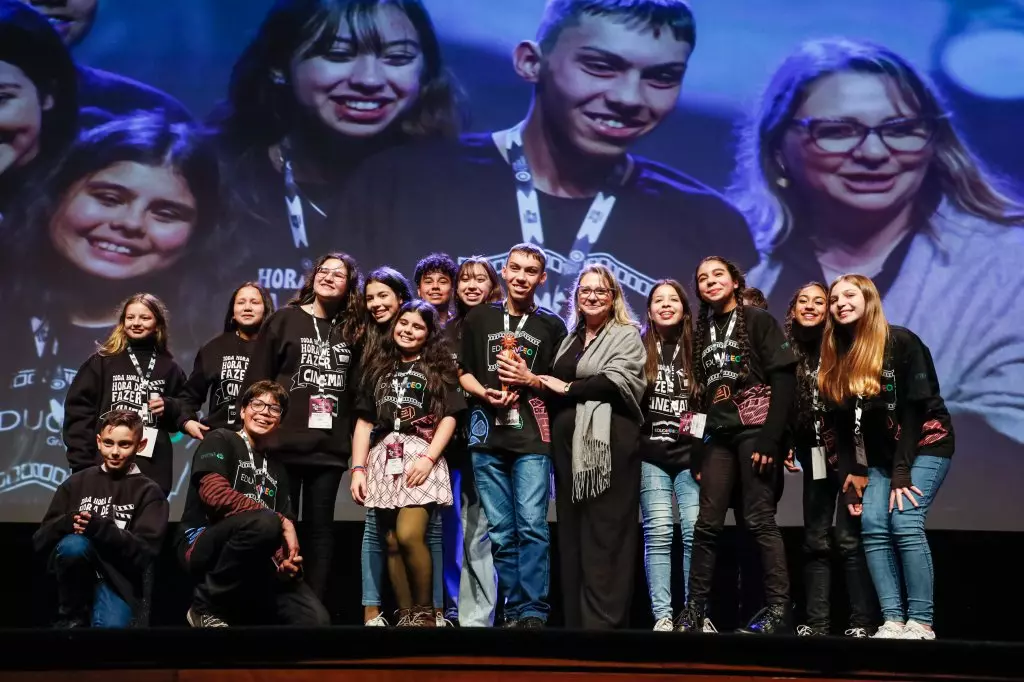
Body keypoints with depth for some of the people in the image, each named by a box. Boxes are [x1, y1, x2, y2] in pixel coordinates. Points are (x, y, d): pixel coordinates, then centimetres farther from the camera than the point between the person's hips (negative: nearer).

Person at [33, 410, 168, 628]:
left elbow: (145, 553, -8)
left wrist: (100, 529, -23)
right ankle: (73, 617, -8)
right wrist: (67, 524, -19)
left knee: (111, 626, -33)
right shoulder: (76, 483, 8)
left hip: (117, 580, -3)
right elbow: (40, 541, 4)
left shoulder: (149, 493, 3)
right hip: (76, 577, 3)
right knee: (74, 544, -31)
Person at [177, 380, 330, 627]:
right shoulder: (220, 440, 3)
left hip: (256, 563, 5)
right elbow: (213, 492, -17)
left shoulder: (277, 469, 22)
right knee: (264, 522, -37)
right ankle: (207, 606, -17)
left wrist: (286, 558, -12)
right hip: (204, 547, -5)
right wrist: (281, 521, -17)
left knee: (317, 619, -17)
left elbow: (285, 528, 13)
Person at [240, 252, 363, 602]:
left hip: (330, 447, 2)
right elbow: (256, 380, 1)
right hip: (283, 442, -2)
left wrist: (356, 437, 6)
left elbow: (357, 390, 11)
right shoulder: (284, 320, 3)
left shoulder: (353, 331, 10)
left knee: (320, 525, 7)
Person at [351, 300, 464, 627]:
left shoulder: (439, 368, 11)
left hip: (421, 454, -4)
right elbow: (364, 421, 14)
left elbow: (449, 417, 2)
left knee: (409, 535, -19)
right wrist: (358, 468, 4)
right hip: (384, 457, 4)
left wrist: (429, 457, -11)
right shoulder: (378, 368, 19)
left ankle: (424, 610, -4)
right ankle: (405, 613, 8)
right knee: (392, 542, -1)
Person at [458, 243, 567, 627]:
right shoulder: (478, 319, 13)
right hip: (488, 437, 2)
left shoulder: (552, 326, 10)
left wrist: (531, 380, -7)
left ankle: (533, 613, -6)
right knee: (500, 531, 4)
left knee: (532, 526, -11)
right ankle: (514, 611, 11)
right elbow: (462, 372, 13)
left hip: (532, 438, -2)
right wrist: (483, 392, -7)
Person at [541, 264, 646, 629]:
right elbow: (554, 386, 30)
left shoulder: (627, 335, 2)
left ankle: (604, 622, -6)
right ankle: (576, 620, 11)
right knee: (571, 533, 6)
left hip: (609, 443, -7)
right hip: (568, 445, 7)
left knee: (605, 534, -7)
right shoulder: (569, 341, 22)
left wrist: (567, 388, -9)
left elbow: (619, 381, -13)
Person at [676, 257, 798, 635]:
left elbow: (784, 379, -9)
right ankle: (696, 610, 5)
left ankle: (778, 610, -5)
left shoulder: (758, 320, 0)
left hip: (754, 430, -5)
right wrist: (697, 448, 10)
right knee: (707, 522, 2)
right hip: (718, 435, 5)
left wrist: (771, 438, -18)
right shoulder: (702, 331, 17)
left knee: (759, 520, -8)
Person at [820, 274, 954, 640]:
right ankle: (893, 620, -13)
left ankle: (921, 622, -17)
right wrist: (852, 472, -4)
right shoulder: (836, 355, 2)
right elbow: (843, 423, 4)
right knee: (873, 525, -12)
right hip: (881, 454, 6)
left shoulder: (902, 342, -16)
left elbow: (914, 408, -19)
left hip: (925, 444, -6)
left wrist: (902, 472, -22)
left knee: (905, 522, -21)